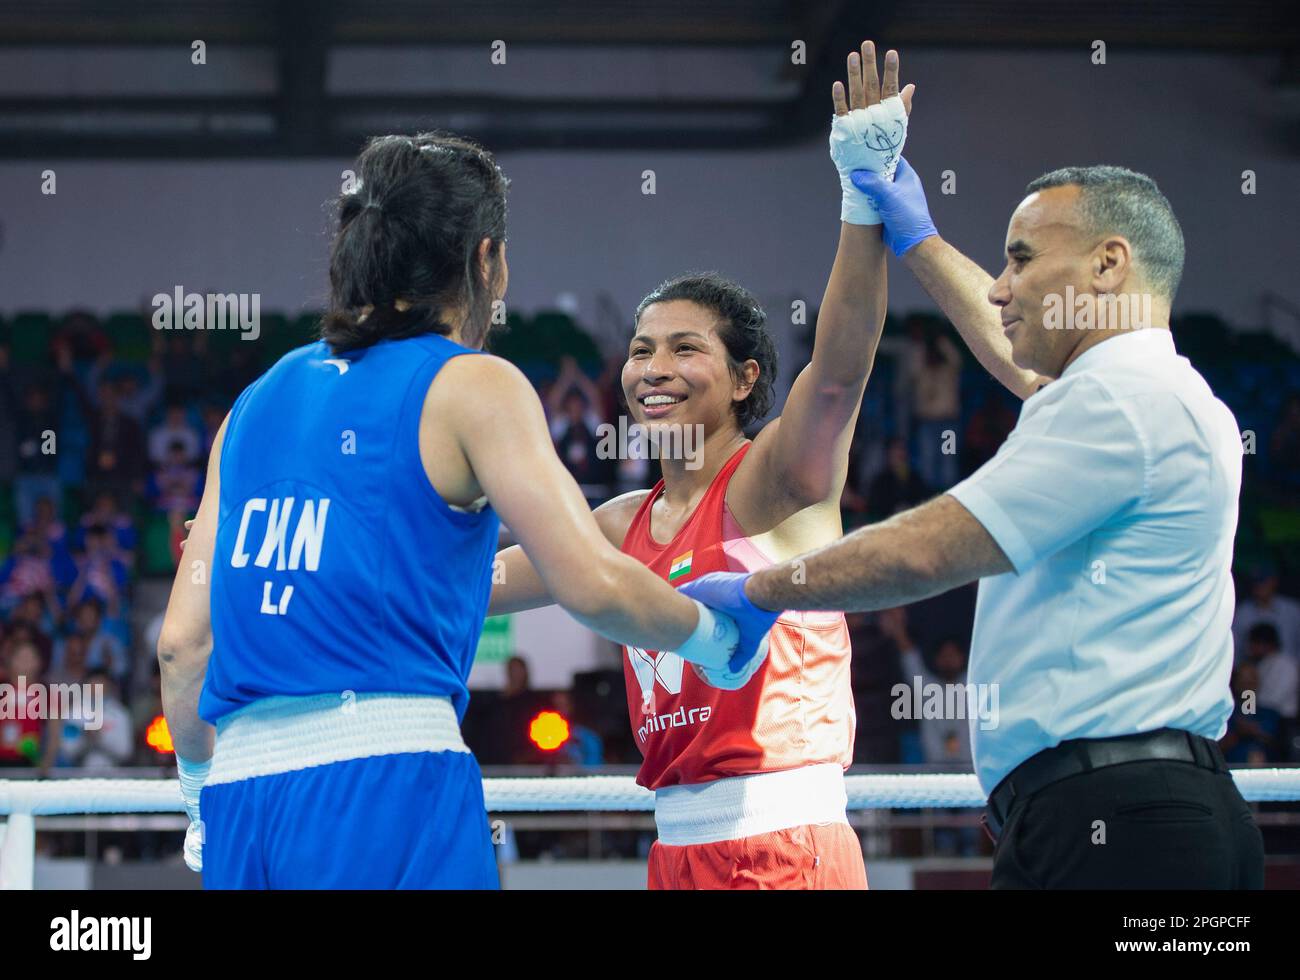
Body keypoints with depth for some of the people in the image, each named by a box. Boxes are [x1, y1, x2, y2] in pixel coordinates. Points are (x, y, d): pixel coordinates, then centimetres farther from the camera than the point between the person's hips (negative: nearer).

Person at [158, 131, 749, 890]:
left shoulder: (260, 401, 18)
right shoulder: (471, 386, 2)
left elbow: (183, 640, 15)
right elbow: (594, 584, -7)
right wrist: (712, 637, 11)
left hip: (241, 791, 6)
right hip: (388, 778, -6)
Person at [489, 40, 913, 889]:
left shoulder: (775, 482, -4)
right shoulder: (627, 525, 15)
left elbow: (840, 369, -21)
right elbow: (471, 585, 23)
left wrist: (866, 195, -30)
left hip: (785, 842, -7)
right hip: (677, 846, 7)